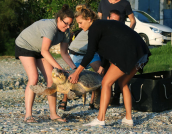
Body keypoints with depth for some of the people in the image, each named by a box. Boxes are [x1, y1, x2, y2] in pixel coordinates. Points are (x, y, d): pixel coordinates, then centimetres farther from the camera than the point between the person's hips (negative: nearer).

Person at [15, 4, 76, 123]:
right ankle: (28, 115, -22)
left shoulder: (66, 32, -11)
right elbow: (44, 51, -42)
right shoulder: (50, 27, -36)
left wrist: (74, 68, -18)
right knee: (34, 78, -22)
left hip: (39, 49, 8)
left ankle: (53, 114, 0)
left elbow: (64, 53, -5)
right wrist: (59, 68, -45)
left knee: (51, 78, -4)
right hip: (25, 45, -7)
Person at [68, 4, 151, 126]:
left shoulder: (95, 28, -4)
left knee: (106, 82, -4)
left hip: (128, 53, -9)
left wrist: (77, 73, 0)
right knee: (122, 83, 21)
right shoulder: (103, 24, 24)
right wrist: (102, 66, 33)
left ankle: (100, 119, -8)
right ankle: (128, 118, 19)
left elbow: (90, 54, -5)